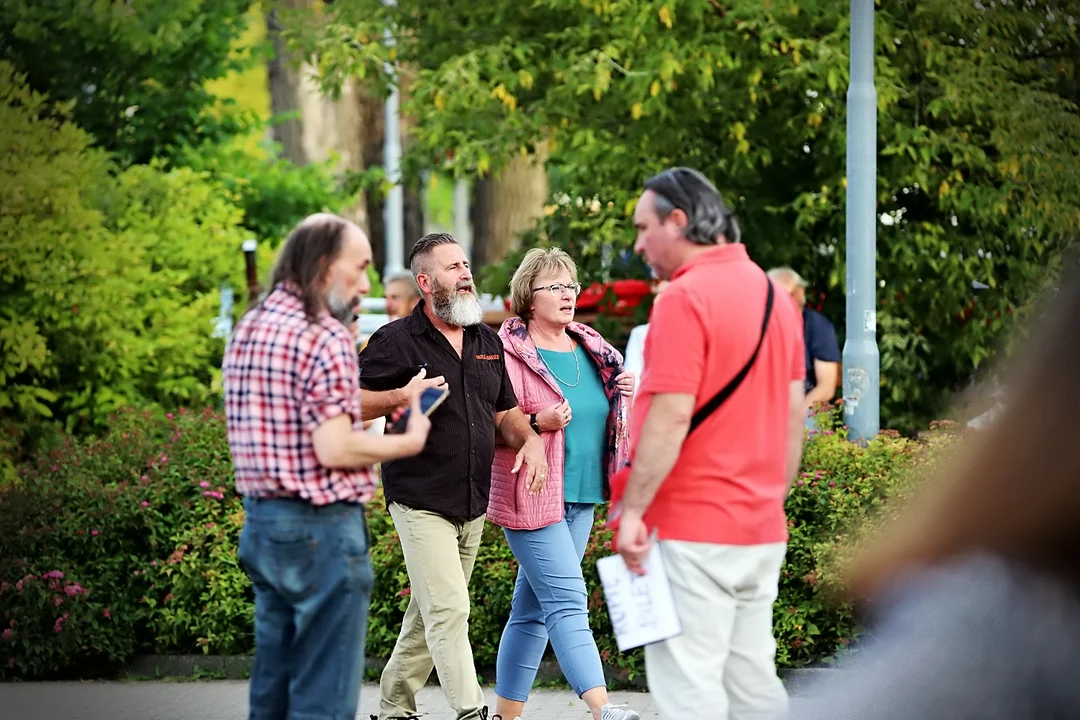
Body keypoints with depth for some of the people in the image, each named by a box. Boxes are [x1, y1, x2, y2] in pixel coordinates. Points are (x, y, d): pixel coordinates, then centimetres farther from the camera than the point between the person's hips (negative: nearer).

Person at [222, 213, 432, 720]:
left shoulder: (249, 328, 11)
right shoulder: (324, 337, -16)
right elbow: (333, 449, -21)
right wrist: (408, 443, -8)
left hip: (261, 521, 9)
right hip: (321, 527, -9)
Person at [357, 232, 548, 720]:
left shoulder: (488, 342, 14)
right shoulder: (396, 341, -6)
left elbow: (504, 410, 21)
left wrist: (529, 438, 0)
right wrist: (402, 397, -23)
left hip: (474, 504, 6)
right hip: (421, 501, -6)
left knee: (428, 613, 11)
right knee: (449, 611, -13)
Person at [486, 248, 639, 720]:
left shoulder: (591, 350, 13)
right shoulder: (508, 352, -8)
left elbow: (601, 421, 25)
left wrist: (623, 396, 5)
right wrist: (538, 423, -26)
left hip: (581, 498, 7)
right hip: (531, 498, -7)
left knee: (533, 609, 11)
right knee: (568, 602, -15)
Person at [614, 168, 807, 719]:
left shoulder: (686, 297, -14)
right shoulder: (773, 295, 12)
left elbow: (672, 415, -19)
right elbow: (794, 413, 15)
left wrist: (632, 509, -15)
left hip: (693, 529, -9)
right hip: (763, 529, 9)